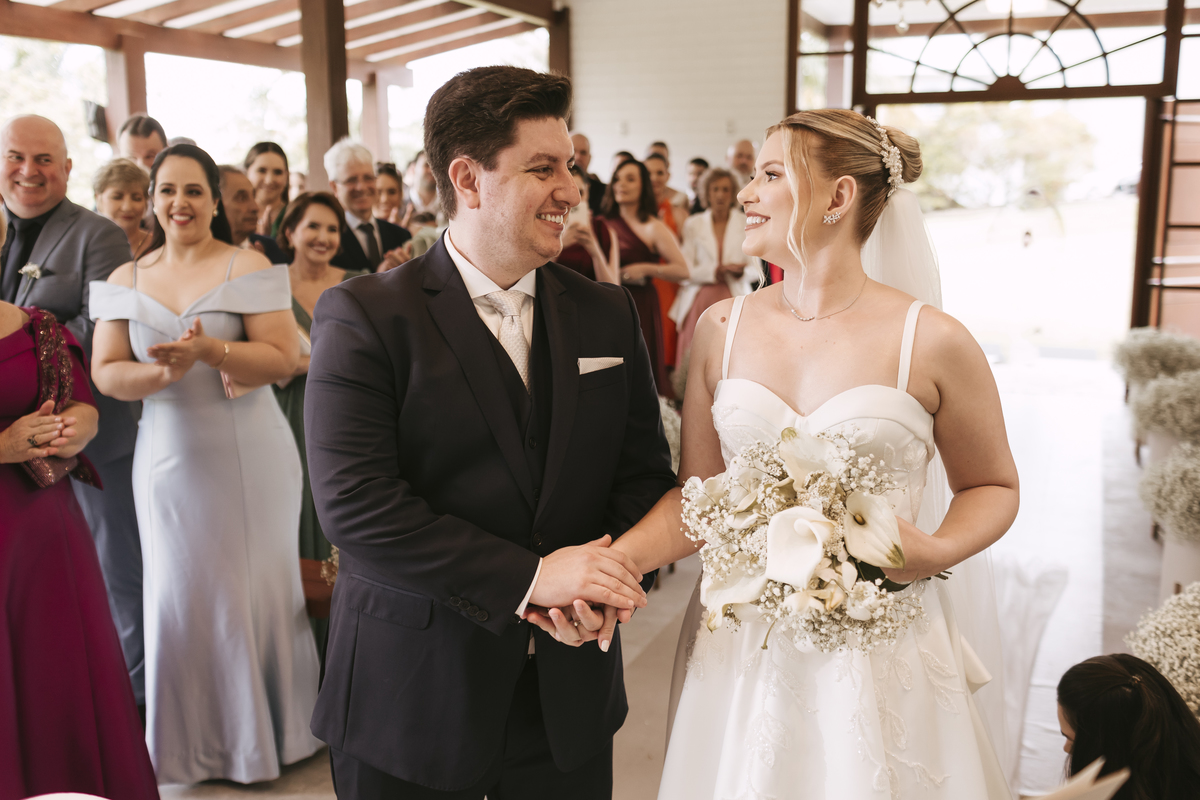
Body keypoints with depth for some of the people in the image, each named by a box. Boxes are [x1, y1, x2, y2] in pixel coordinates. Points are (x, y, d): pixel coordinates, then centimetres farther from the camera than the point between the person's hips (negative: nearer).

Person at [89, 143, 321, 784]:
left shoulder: (248, 268, -3)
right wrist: (166, 371, -16)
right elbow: (106, 372, 3)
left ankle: (264, 730, 24)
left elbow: (283, 358, -11)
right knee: (178, 595, 8)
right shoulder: (126, 280, 9)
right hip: (169, 458, 3)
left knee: (255, 588, 6)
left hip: (248, 455, -3)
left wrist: (209, 350, -24)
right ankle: (194, 738, 26)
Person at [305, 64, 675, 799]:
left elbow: (646, 474, 6)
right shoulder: (363, 316, -10)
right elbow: (354, 503, -18)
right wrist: (527, 579, -21)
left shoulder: (607, 315, 4)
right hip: (411, 703, -3)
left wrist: (612, 574, -14)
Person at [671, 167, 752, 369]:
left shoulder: (747, 223, 10)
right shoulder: (693, 225, 10)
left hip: (734, 298, 0)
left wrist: (740, 271, -14)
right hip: (700, 300, 0)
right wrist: (718, 270, -10)